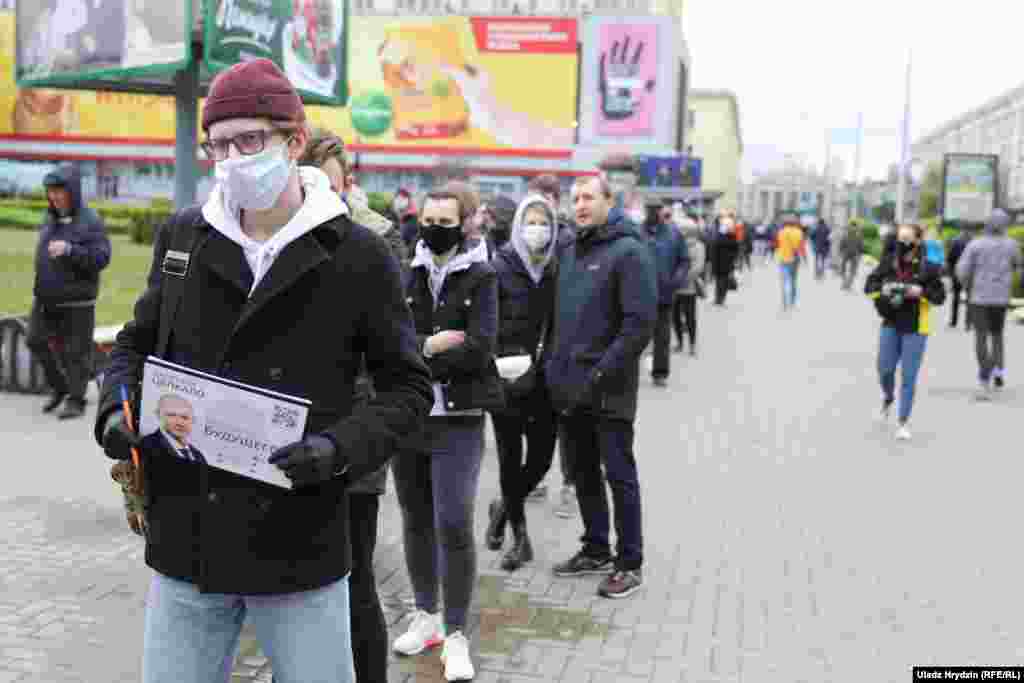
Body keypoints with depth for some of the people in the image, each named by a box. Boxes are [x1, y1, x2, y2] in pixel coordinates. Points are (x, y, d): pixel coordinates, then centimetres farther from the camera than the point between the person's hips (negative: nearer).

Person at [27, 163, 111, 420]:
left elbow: (101, 258, -18)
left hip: (77, 301, -6)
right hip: (45, 297, 6)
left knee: (76, 351, 0)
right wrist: (40, 285, 17)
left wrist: (69, 250, -29)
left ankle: (76, 401, 11)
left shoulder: (91, 221, -10)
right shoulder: (49, 219, 10)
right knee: (36, 341, 5)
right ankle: (59, 386, 24)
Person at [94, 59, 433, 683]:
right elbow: (137, 344, 17)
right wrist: (119, 410, -4)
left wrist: (341, 448, -20)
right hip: (184, 542, 4)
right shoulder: (181, 237, 4)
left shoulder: (359, 256, -8)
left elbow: (409, 388, -3)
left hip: (301, 547, -3)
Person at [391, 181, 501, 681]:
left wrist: (412, 358, -11)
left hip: (457, 419, -3)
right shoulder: (405, 274, 6)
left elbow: (479, 349, -14)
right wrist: (429, 345, -15)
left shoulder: (480, 277, -2)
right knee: (416, 520, 14)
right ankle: (425, 616, 31)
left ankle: (456, 635, 10)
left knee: (453, 526, -5)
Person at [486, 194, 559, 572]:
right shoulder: (499, 266, -5)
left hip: (545, 380, 3)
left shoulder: (557, 269, 6)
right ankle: (520, 536, 21)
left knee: (541, 456, 4)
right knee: (510, 457, 3)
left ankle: (504, 507, 33)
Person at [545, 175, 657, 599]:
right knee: (584, 473, 16)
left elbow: (640, 322, -16)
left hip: (608, 390, -7)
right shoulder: (569, 252, 14)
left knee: (619, 475, 1)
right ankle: (596, 551, 29)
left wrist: (601, 374, -19)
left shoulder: (628, 251, -9)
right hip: (569, 387, 7)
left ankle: (630, 564, 12)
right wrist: (554, 364, 9)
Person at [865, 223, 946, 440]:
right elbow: (869, 285, 6)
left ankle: (903, 423, 13)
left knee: (909, 377, 1)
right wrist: (882, 288, -14)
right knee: (885, 370, 4)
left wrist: (921, 291, -18)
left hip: (915, 329, -3)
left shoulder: (927, 267, -7)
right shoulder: (888, 262, 1)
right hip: (890, 325, 3)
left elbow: (940, 296, -2)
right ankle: (888, 398, 39)